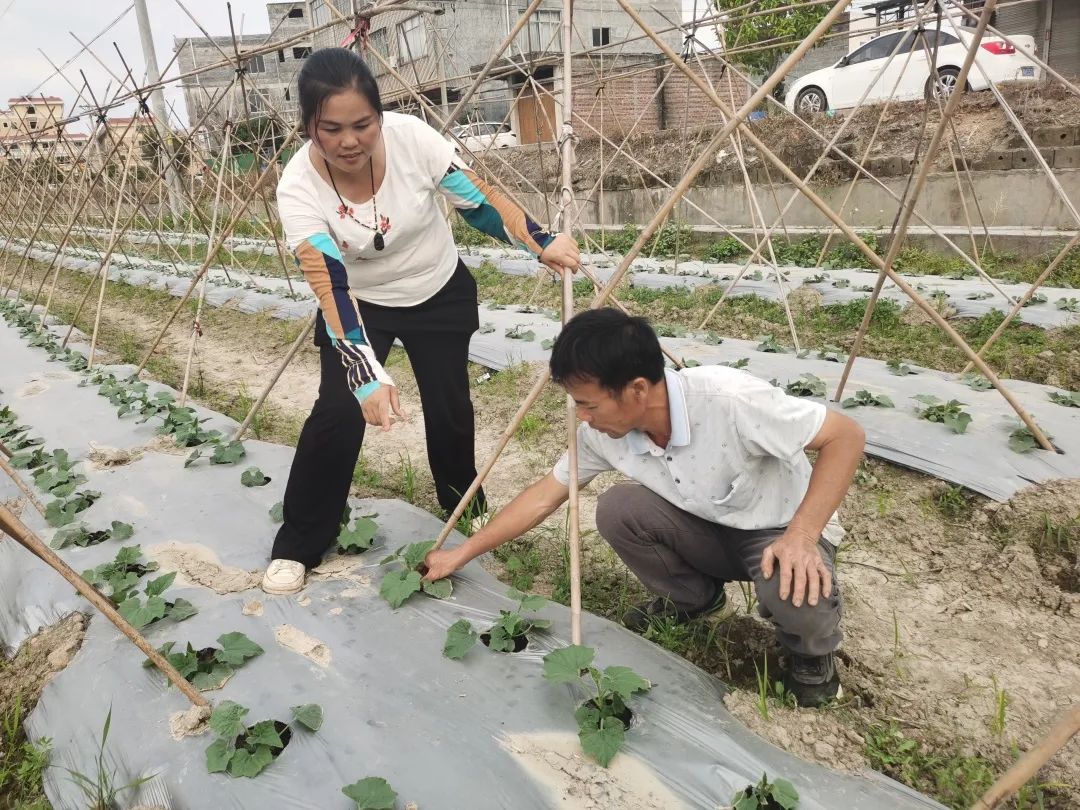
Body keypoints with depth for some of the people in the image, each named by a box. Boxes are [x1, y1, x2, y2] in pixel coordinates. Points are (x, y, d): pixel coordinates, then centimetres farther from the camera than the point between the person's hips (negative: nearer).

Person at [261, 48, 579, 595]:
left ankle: (469, 516, 31)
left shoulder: (412, 138, -27)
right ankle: (296, 546, 8)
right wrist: (368, 376, -46)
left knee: (449, 408, 4)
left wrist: (541, 244, -29)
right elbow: (331, 288, -35)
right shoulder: (298, 187, -28)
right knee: (338, 412, -12)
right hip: (362, 303, -1)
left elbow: (478, 200, -17)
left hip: (440, 295, 1)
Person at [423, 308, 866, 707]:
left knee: (793, 590, -37)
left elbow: (846, 435, -26)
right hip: (710, 531, 5)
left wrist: (802, 535, -37)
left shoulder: (729, 399, -35)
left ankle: (811, 652, 2)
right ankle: (690, 598, 9)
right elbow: (546, 495, -4)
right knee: (616, 509, -20)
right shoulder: (602, 431, -17)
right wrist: (462, 553, -3)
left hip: (782, 532, -4)